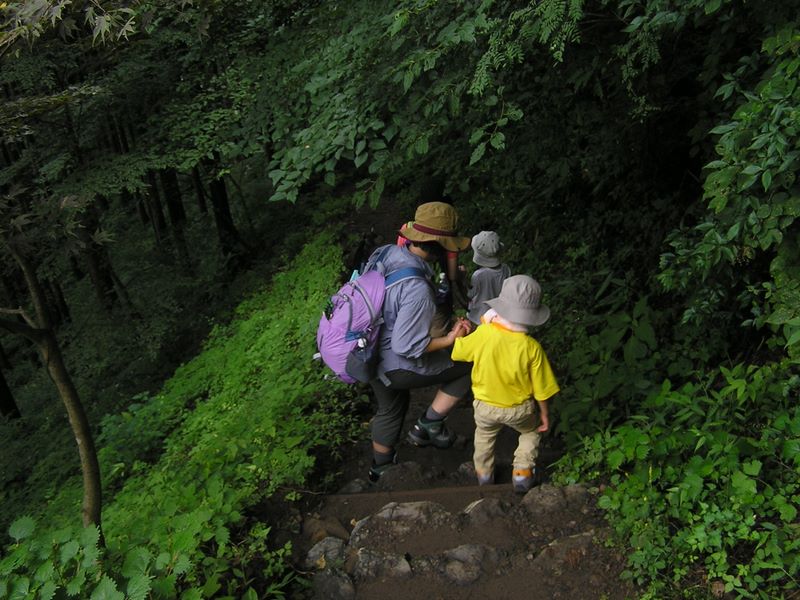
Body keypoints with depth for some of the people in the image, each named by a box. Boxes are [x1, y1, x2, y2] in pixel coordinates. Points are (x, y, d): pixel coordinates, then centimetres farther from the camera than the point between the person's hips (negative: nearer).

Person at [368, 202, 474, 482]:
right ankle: (429, 425, 17)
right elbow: (406, 346, -29)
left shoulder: (385, 252, -10)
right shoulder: (417, 289, -34)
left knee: (389, 410, 32)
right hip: (397, 366, -8)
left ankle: (381, 467, 54)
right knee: (470, 364, 7)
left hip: (371, 355, 8)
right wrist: (449, 339, -17)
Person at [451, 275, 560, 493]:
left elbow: (458, 352, -6)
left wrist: (461, 335, 14)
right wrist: (544, 413, 4)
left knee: (484, 435, 33)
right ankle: (522, 473, 29)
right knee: (530, 432, 32)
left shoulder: (482, 333, -25)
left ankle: (484, 474, 46)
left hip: (485, 406, 1)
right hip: (519, 409, -1)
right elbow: (540, 387, -13)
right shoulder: (531, 347, -24)